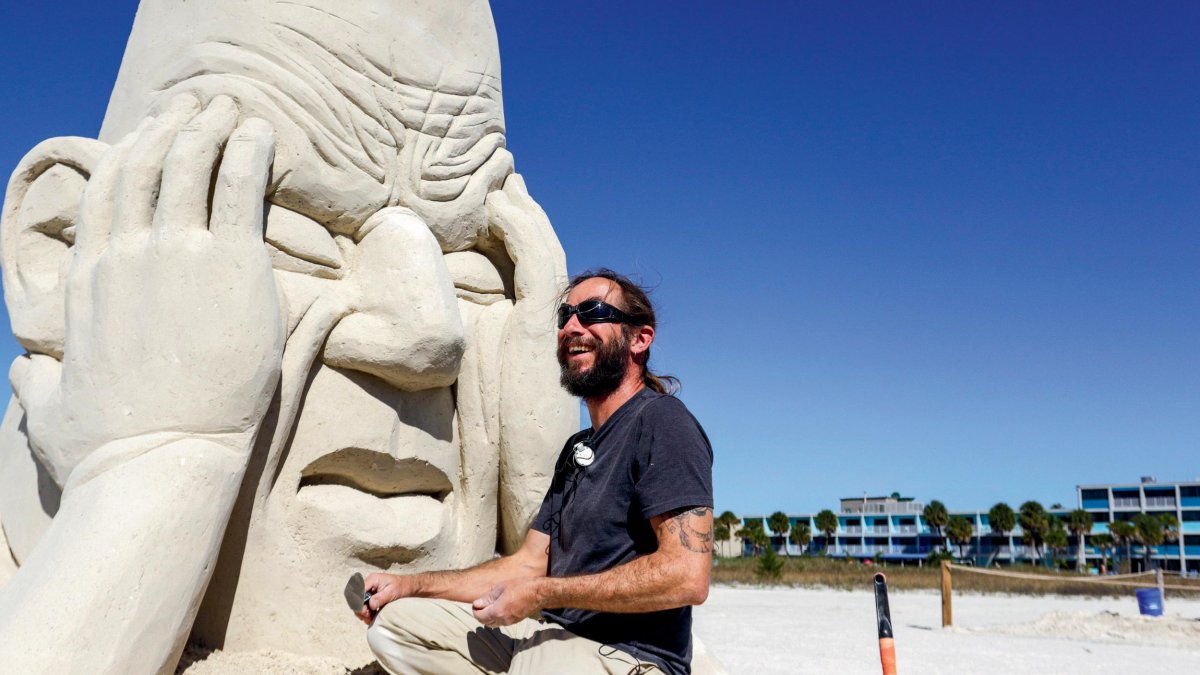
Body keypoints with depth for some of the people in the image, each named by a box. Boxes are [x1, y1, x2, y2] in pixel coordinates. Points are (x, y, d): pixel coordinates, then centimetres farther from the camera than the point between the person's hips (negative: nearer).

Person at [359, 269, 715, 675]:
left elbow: (687, 575, -23)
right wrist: (410, 585, 8)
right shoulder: (578, 448, 20)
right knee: (393, 621, 4)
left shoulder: (660, 422, -11)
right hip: (551, 634, 10)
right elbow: (529, 564, 18)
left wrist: (541, 594, -16)